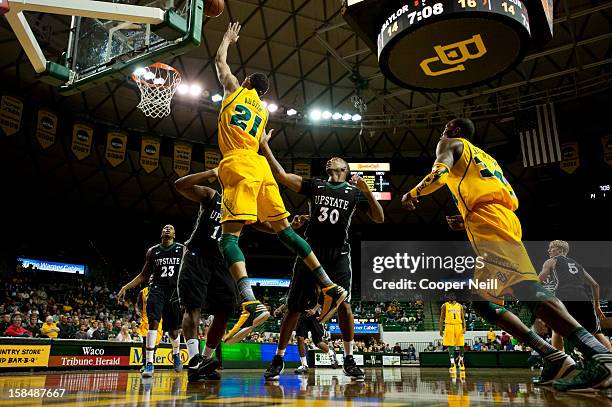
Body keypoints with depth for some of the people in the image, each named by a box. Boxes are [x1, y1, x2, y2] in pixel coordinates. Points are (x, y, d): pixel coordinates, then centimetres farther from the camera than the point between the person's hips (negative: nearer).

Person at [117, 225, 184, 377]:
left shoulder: (182, 249, 4)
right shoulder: (152, 251, 9)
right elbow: (144, 275, 15)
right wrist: (125, 287, 7)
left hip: (176, 290, 0)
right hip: (157, 288, 0)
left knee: (173, 330, 7)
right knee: (153, 322, -21)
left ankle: (176, 354, 38)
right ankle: (149, 363, -19)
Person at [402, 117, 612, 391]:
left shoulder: (450, 144, 16)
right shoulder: (484, 156, 38)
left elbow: (439, 174, -8)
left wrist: (413, 193, 3)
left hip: (486, 218, -9)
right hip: (507, 218, 9)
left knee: (526, 286, -24)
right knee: (483, 301, 9)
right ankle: (553, 357, -2)